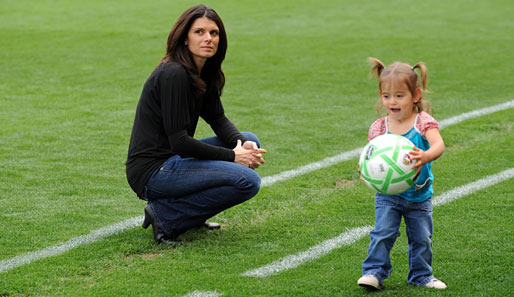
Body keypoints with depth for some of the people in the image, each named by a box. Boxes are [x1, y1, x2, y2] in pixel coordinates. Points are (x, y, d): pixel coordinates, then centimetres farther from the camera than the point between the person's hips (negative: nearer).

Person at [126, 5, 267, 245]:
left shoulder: (203, 73, 9)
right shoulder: (173, 74, -20)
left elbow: (217, 118, 14)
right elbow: (179, 141, -22)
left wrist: (243, 144, -7)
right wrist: (232, 156, -15)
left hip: (172, 160, 10)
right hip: (152, 171, -10)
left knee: (250, 142, 14)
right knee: (248, 181, -20)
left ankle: (193, 215, 9)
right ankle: (165, 215, -10)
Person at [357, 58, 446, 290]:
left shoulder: (423, 122, -13)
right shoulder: (379, 128, -7)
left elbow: (439, 144, -30)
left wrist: (426, 156, -52)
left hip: (419, 195, 0)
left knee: (421, 238, 8)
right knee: (382, 233, -10)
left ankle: (421, 275, 26)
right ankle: (374, 272, 2)